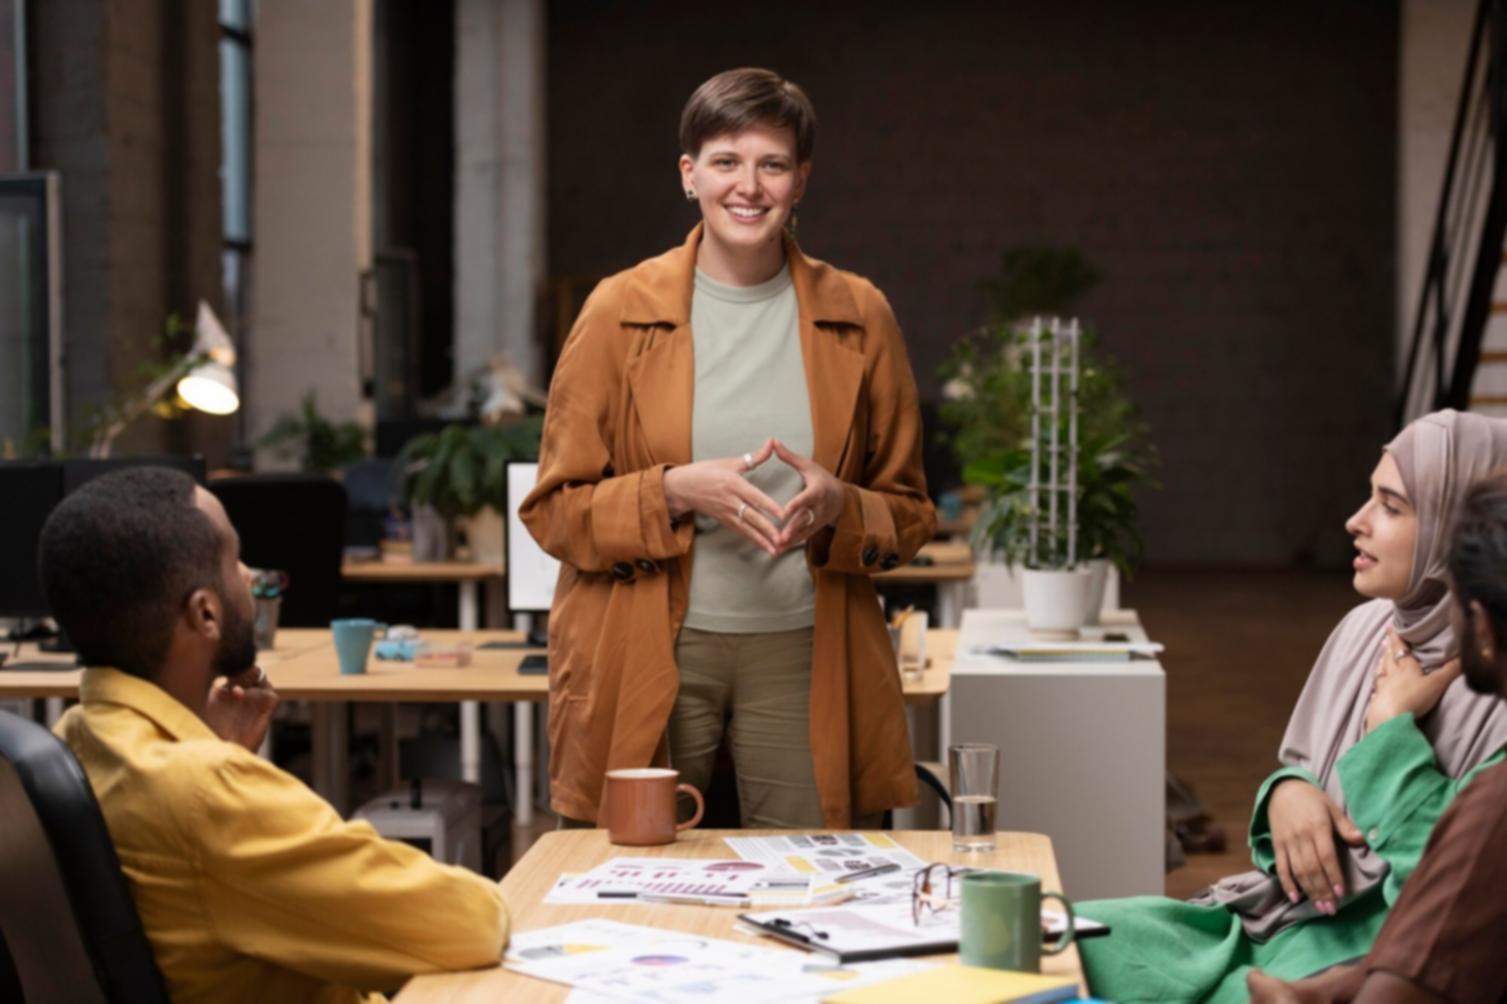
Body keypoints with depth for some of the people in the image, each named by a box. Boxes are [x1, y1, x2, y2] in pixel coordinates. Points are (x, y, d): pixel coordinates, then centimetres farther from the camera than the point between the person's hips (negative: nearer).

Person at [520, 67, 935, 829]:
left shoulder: (857, 316, 5)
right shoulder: (619, 310, 1)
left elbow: (908, 510, 10)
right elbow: (554, 509, 1)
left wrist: (837, 506, -12)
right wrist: (675, 491, -16)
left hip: (803, 654, 1)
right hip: (648, 658, -1)